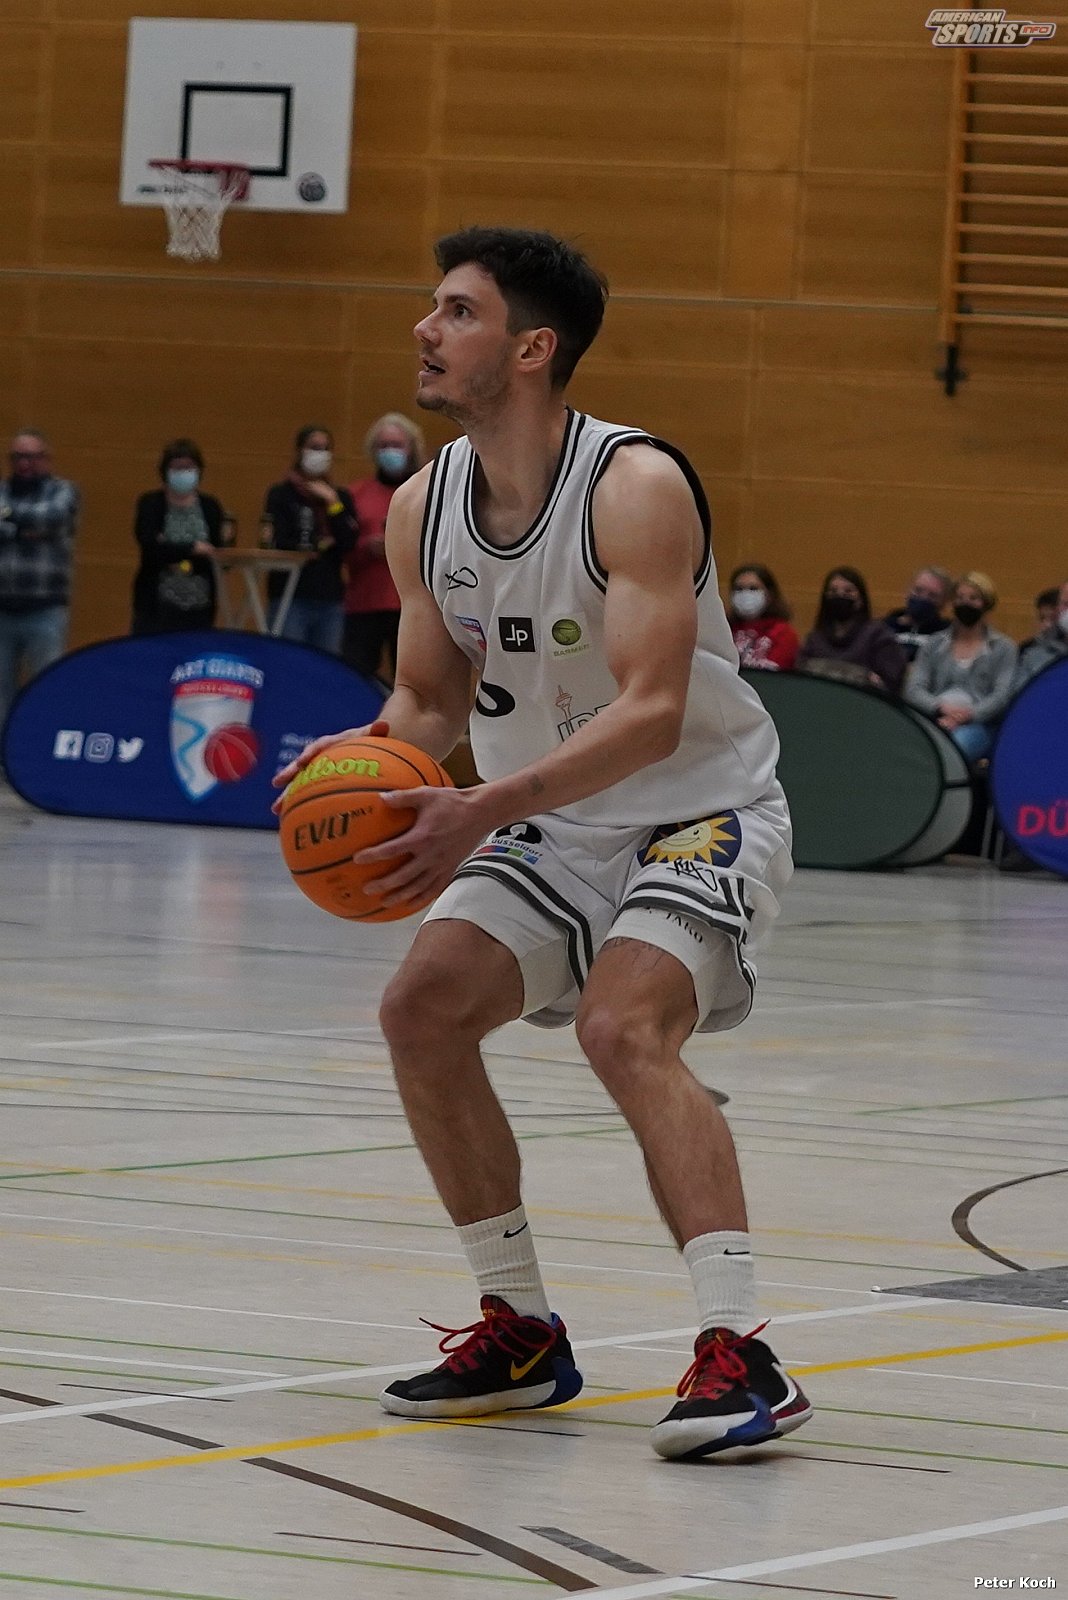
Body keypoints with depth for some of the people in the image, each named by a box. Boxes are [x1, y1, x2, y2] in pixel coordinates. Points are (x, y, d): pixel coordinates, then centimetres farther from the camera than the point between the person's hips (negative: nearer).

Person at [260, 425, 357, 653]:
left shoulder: (341, 498, 13)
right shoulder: (281, 495, 1)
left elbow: (349, 542, -1)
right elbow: (275, 545, -9)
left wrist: (332, 503, -6)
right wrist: (318, 547, -1)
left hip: (329, 599, 4)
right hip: (290, 598, -4)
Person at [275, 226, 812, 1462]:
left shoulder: (636, 489, -24)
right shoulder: (423, 508, -2)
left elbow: (652, 713, -32)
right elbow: (432, 699, 9)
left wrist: (485, 809, -41)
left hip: (699, 812, -8)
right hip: (557, 830, 8)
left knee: (623, 1028, -29)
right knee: (424, 1005, -6)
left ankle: (739, 1355, -31)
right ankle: (522, 1334, 7)